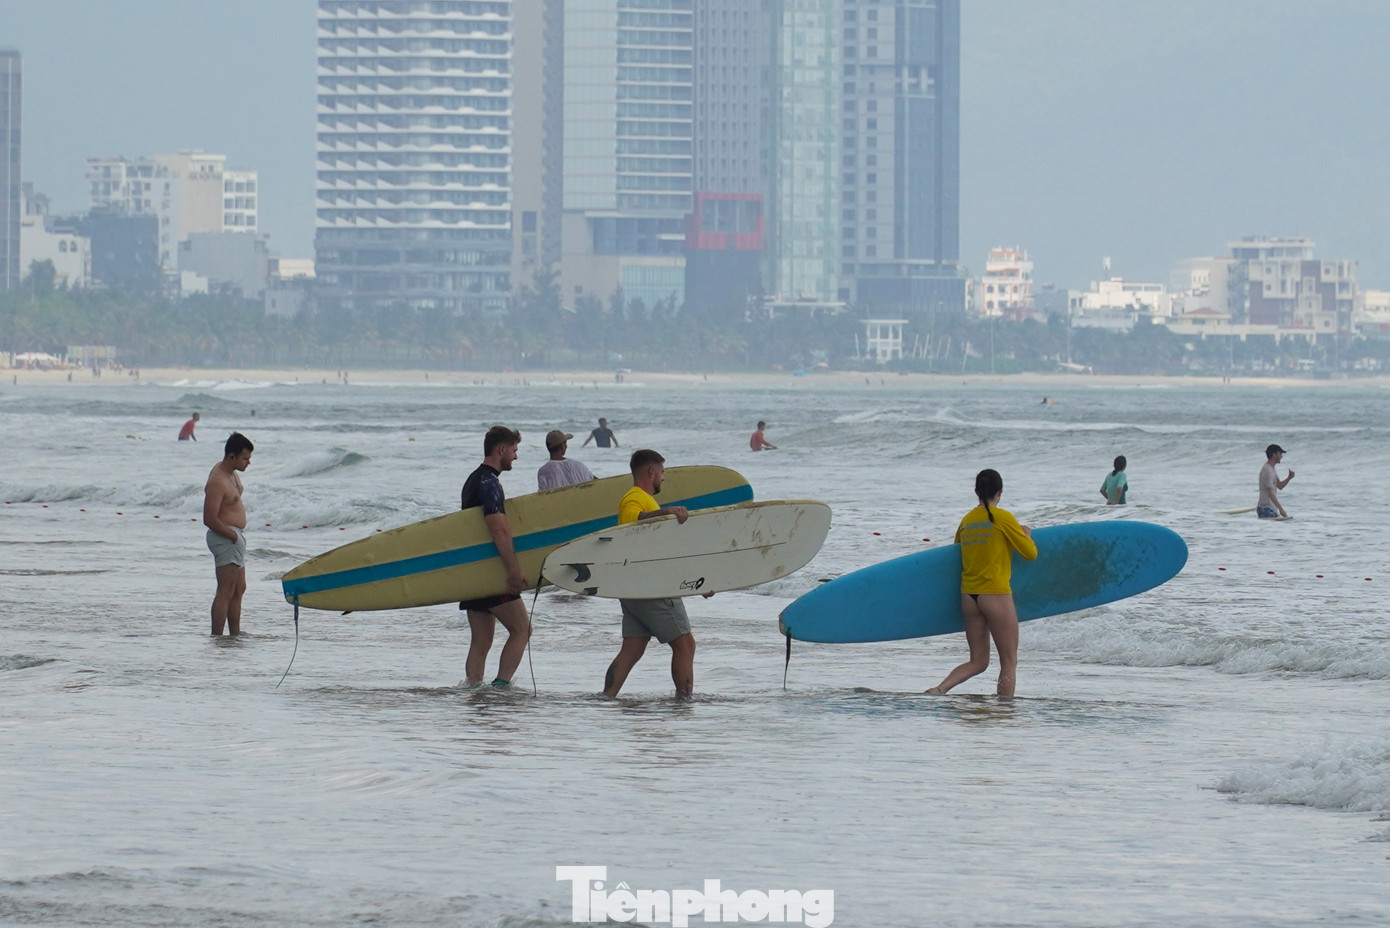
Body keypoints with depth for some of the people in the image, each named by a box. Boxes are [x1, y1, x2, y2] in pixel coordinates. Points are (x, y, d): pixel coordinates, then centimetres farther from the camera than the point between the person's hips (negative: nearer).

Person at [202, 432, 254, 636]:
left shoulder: (231, 472, 8)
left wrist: (239, 535, 15)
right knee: (226, 592, -9)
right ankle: (217, 637, -8)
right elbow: (209, 520, -26)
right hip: (226, 538, -11)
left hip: (236, 537, 11)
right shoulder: (218, 481, -23)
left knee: (239, 589, 17)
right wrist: (234, 536, -18)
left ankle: (235, 634, 24)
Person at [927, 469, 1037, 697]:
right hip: (996, 594, -6)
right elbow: (1031, 553, -4)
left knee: (978, 661, 13)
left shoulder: (966, 521, 8)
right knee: (1009, 661, 4)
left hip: (968, 596, 6)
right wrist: (1026, 533, 15)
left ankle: (939, 689, -7)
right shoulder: (1003, 518, -8)